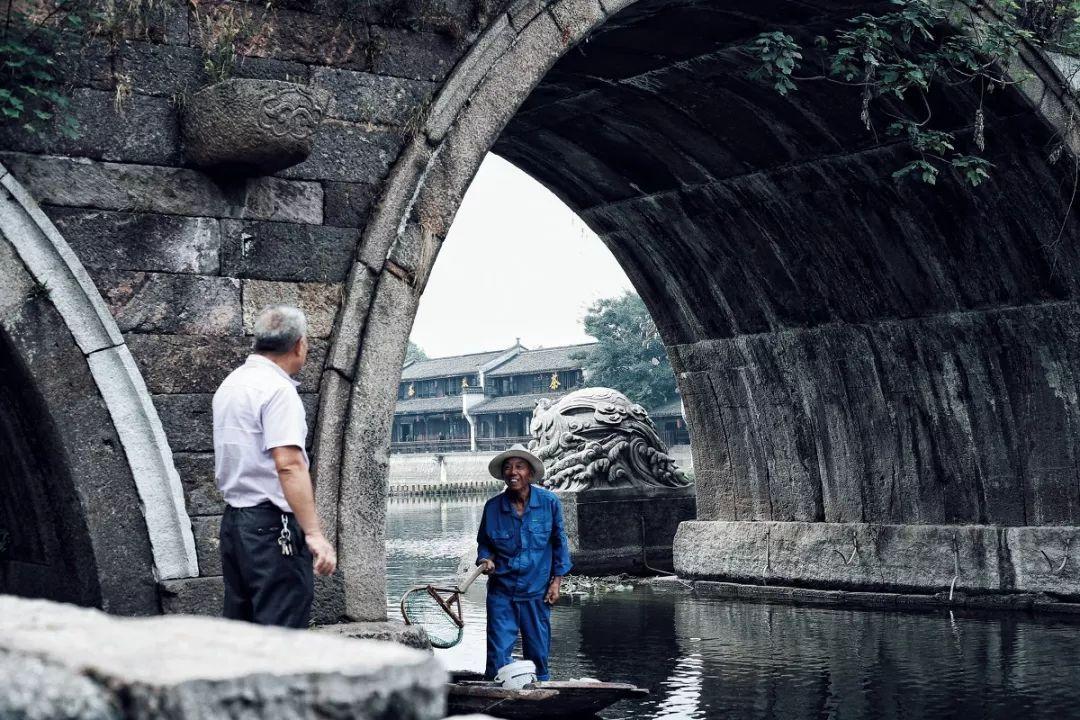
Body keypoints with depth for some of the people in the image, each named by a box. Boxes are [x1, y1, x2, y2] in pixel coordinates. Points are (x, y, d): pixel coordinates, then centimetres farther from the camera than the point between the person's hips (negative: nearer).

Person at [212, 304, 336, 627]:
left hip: (233, 521, 9)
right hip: (273, 527, -9)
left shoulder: (230, 384, 14)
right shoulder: (278, 389, -15)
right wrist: (314, 534, -27)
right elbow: (288, 464, -24)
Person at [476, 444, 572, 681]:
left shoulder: (549, 502, -4)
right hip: (501, 591, 0)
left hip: (537, 591, 0)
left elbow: (559, 542, 6)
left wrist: (557, 580, 2)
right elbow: (483, 543, 13)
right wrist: (485, 560, -8)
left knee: (538, 652, 8)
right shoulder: (492, 507, -2)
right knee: (498, 654, -3)